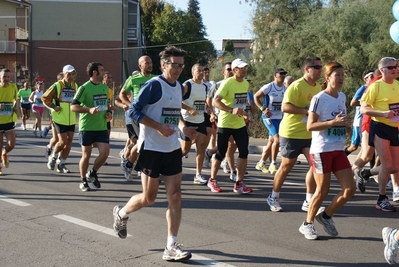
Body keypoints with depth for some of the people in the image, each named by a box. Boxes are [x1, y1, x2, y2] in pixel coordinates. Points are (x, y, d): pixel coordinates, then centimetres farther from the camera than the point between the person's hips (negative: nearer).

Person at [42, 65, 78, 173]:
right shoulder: (57, 86, -8)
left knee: (69, 141, 4)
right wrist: (53, 107, -14)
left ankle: (61, 164, 16)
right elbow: (44, 98, -3)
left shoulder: (75, 86, 10)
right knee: (63, 141, -11)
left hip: (71, 120, 6)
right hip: (59, 119, -6)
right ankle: (53, 157, 18)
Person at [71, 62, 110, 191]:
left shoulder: (104, 87, 10)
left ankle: (92, 173, 20)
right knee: (86, 155, 4)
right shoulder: (84, 88, -11)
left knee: (105, 152, -5)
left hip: (102, 127, 5)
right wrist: (89, 109, -26)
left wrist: (109, 112, 4)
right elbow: (73, 107, -13)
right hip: (86, 127, -5)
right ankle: (83, 181, 22)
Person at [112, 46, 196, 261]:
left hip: (172, 149, 7)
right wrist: (159, 127, -24)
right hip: (151, 148, -6)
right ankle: (121, 213, 35)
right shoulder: (153, 85, -14)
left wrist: (183, 128, 3)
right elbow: (133, 111, -16)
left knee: (175, 197, -1)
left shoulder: (179, 87, 9)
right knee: (149, 198, 4)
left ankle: (171, 247, 4)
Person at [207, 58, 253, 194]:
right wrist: (231, 110, -35)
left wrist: (244, 113, 13)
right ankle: (212, 180, 22)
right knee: (221, 154, 3)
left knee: (244, 152, 0)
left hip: (240, 124, 6)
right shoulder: (227, 83, -16)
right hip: (225, 124, -6)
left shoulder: (246, 84, 6)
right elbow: (215, 101, -24)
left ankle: (239, 183, 9)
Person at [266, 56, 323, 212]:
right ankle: (274, 197, 24)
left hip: (310, 134, 7)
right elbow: (285, 107, -25)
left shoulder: (318, 87, 9)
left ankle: (309, 202, 5)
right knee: (286, 166, 5)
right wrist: (306, 111, -30)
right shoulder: (297, 86, -16)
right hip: (292, 133, -7)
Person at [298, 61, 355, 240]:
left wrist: (346, 126, 5)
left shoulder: (342, 97, 11)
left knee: (350, 188, 0)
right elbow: (310, 126, -16)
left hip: (339, 150, 7)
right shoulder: (319, 99, -11)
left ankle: (326, 216, 21)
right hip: (321, 150, -7)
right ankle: (307, 224, 19)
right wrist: (334, 122, -25)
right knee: (323, 190, -1)